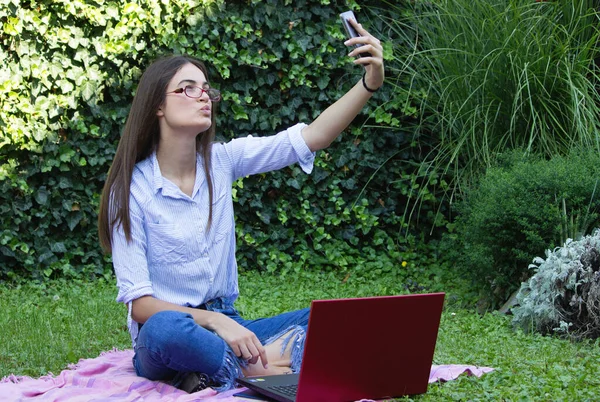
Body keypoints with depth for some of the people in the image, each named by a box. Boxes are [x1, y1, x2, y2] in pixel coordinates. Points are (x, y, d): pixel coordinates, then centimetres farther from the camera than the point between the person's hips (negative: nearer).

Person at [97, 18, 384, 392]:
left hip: (227, 327, 5)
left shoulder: (221, 162, 3)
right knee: (167, 328, -41)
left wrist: (370, 83, -20)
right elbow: (139, 303, -14)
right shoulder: (131, 190, -9)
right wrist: (214, 321, -28)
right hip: (165, 339, -5)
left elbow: (311, 137, -7)